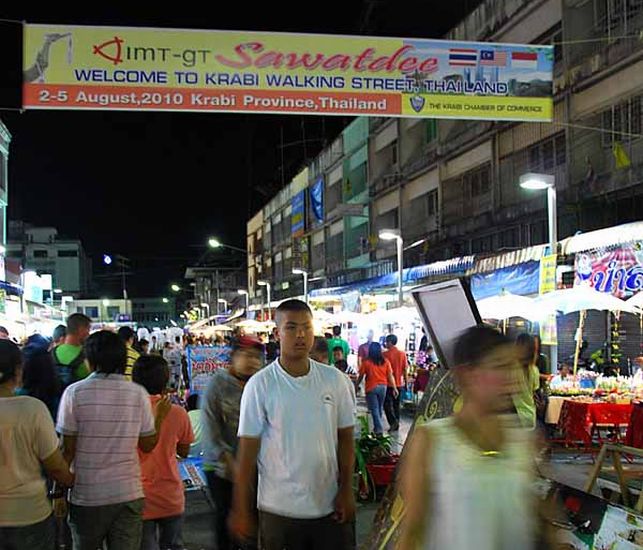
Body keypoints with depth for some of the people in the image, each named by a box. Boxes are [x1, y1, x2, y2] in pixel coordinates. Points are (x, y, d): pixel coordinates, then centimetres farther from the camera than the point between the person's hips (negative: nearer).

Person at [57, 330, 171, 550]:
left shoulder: (75, 392, -8)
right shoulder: (138, 393, -4)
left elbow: (67, 449, -7)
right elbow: (148, 445, 2)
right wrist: (159, 417, 19)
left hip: (87, 495, -1)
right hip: (128, 494, 1)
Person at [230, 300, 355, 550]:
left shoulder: (335, 380, -1)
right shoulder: (260, 386, -9)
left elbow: (345, 438, 6)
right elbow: (247, 452, -6)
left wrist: (346, 492, 0)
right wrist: (241, 511, -4)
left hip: (329, 508, 2)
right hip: (279, 510, -2)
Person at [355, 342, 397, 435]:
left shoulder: (366, 362, -8)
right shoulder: (385, 362, -1)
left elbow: (361, 376, -3)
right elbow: (390, 376, -1)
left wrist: (356, 386, 9)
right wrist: (394, 388, 4)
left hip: (371, 388, -4)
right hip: (383, 387, 4)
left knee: (374, 409, -1)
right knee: (379, 408, 17)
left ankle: (379, 429, -9)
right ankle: (377, 427, 27)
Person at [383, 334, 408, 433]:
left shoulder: (385, 354, -12)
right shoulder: (402, 354, 1)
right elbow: (405, 369, 3)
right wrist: (406, 382, 12)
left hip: (388, 384, -5)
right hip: (400, 384, 5)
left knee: (387, 404, 2)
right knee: (396, 404, 14)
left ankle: (393, 422, -14)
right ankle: (396, 424, 19)